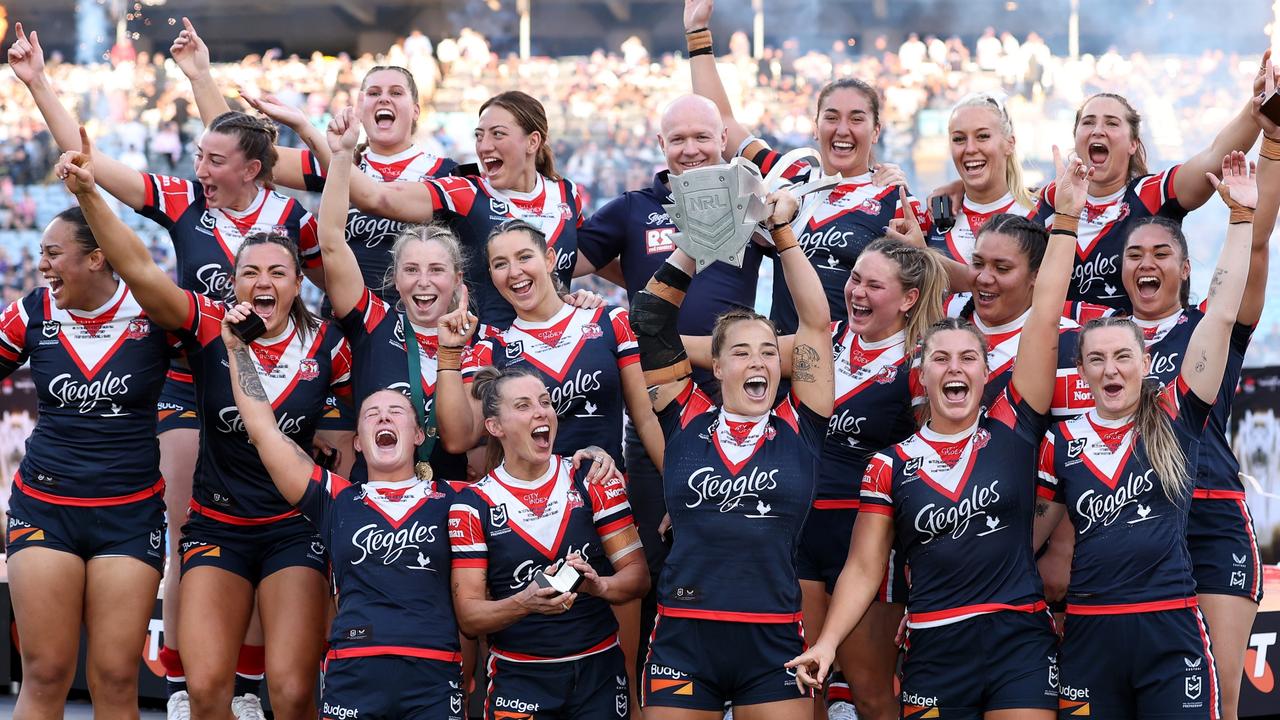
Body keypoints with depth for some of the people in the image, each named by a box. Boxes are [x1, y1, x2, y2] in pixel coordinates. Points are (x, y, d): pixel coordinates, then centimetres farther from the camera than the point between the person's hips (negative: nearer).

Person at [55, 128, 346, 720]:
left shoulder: (326, 346, -3)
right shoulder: (208, 327, -6)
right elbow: (140, 270, -21)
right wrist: (88, 194, -33)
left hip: (294, 530, 0)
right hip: (215, 527, 0)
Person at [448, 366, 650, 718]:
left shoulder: (593, 480, 2)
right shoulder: (473, 504, -3)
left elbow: (638, 575, 0)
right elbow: (468, 615, -6)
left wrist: (600, 585, -21)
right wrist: (524, 603, -25)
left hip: (599, 673, 1)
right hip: (519, 679, -1)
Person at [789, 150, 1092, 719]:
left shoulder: (1013, 430, 3)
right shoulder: (891, 465, 5)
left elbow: (1044, 318, -1)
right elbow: (864, 568, 5)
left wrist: (1065, 219, -4)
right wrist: (826, 643, -8)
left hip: (1019, 637, -1)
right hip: (934, 647, 1)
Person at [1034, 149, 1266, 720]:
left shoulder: (1176, 416, 3)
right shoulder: (1061, 443, 7)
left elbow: (1222, 318, -2)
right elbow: (1031, 531, 17)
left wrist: (1242, 217, -3)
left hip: (1170, 629, -2)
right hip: (1089, 632, 2)